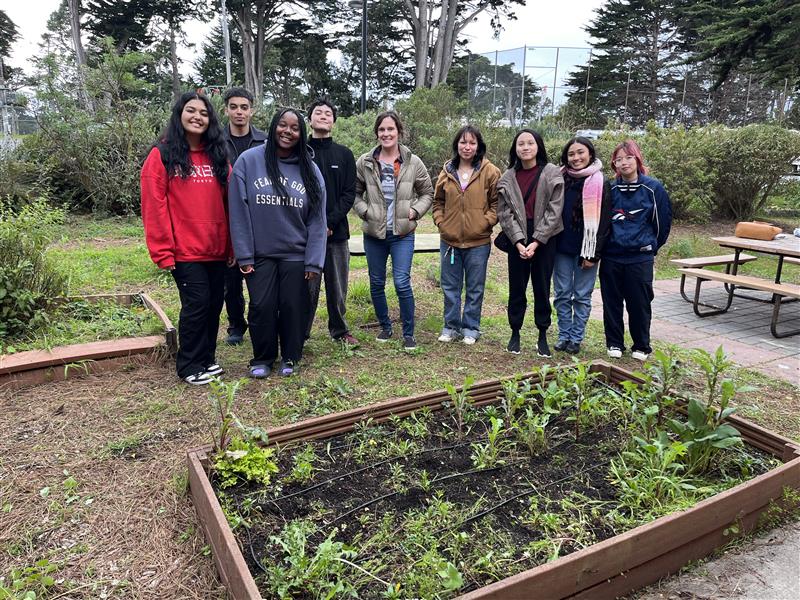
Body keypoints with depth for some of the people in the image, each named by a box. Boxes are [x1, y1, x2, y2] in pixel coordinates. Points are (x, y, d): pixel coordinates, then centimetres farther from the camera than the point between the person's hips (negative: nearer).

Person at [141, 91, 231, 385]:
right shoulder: (162, 155, -3)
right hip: (184, 250, -5)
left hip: (216, 249, 5)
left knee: (214, 304, 10)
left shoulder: (218, 157, 12)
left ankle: (207, 358, 27)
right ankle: (189, 366, 13)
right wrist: (163, 251, -12)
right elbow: (154, 207, -8)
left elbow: (227, 204, 11)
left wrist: (231, 244, 7)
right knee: (196, 303, -4)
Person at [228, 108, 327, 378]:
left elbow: (317, 219, 0)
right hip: (259, 254, -1)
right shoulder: (248, 160, -4)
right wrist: (244, 255, -9)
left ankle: (290, 358, 26)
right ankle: (262, 359, 22)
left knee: (293, 307, 5)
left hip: (296, 255, 1)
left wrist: (314, 261, -5)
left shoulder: (310, 170, 2)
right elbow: (239, 211, -6)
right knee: (262, 307, 1)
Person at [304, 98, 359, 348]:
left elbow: (349, 193, 3)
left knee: (338, 286, 8)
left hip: (337, 231, 2)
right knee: (307, 287, 1)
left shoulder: (344, 154, 10)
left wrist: (331, 221, -10)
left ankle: (339, 330, 24)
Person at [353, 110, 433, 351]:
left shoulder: (413, 163, -1)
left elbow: (427, 193, 9)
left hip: (402, 234, -2)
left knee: (402, 283, -9)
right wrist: (365, 211, -7)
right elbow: (355, 193, 9)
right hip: (374, 234, 2)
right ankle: (385, 326, 30)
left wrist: (415, 211, -7)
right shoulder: (365, 162, 0)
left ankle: (408, 333, 7)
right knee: (376, 284, 11)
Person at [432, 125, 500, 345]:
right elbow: (438, 201, 13)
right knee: (450, 288, 12)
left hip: (478, 242, -3)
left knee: (475, 289, 10)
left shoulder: (490, 172, -4)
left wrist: (484, 223, -11)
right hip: (449, 240, 3)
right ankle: (451, 326, 27)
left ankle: (471, 328, 24)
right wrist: (440, 222, 1)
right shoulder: (447, 171, 5)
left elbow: (497, 203, -2)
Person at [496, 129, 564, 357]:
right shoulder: (508, 178, 4)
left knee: (542, 288, 5)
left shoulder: (552, 174, -2)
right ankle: (515, 333, 20)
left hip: (544, 240, -1)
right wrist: (519, 242, -13)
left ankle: (543, 336, 17)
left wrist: (536, 242, -13)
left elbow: (554, 210, -7)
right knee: (516, 288, 7)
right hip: (517, 240, 2)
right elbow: (505, 213, -2)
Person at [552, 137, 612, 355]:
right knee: (562, 294, 8)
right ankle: (564, 336, 18)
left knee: (582, 296, 4)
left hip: (585, 249, -4)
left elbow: (602, 220, -7)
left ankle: (576, 338, 14)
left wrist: (593, 253, -12)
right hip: (562, 247, 4)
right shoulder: (561, 179, 8)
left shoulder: (600, 183, -4)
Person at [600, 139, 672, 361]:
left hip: (640, 258, -2)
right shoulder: (610, 190, 3)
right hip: (611, 257, 2)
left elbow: (663, 222, 5)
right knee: (612, 303, 8)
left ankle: (641, 347, 21)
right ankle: (614, 344, 23)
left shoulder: (653, 189, -3)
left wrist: (650, 247, 12)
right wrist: (605, 245, 13)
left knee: (639, 304, 5)